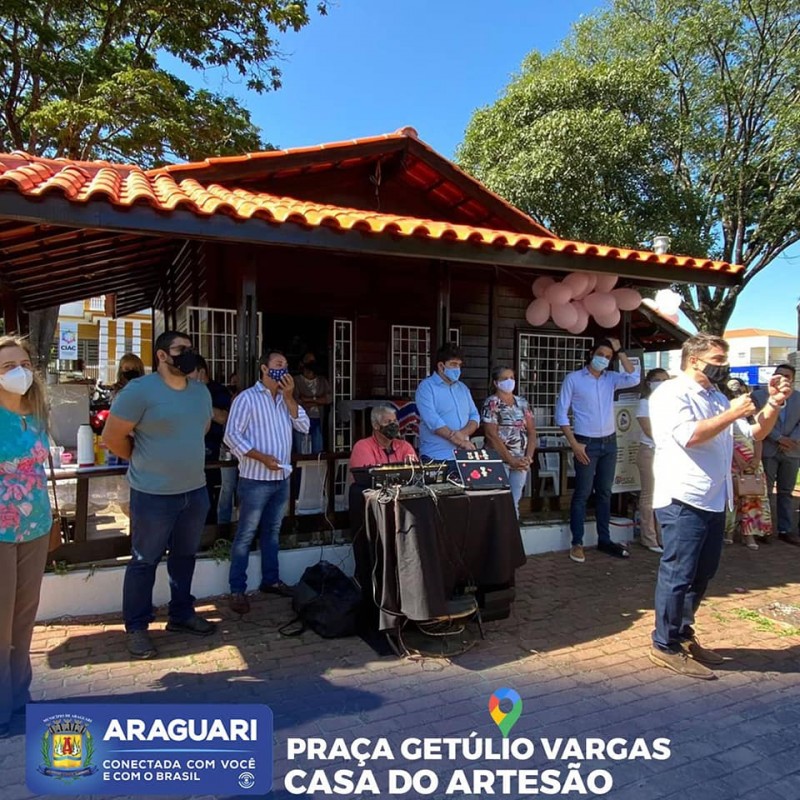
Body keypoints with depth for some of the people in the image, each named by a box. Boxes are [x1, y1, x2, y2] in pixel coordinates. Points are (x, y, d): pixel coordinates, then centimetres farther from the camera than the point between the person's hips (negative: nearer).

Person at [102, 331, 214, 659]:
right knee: (144, 561, 7)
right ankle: (136, 627, 22)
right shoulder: (140, 390, -15)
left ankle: (182, 614, 34)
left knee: (185, 556, 18)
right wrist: (146, 461, 1)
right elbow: (112, 437, -11)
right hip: (153, 494, -6)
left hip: (195, 491, 6)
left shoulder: (201, 391, 6)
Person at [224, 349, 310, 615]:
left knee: (272, 532, 16)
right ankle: (237, 590, 9)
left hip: (281, 479, 7)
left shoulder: (285, 399, 13)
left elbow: (304, 427, 2)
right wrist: (262, 457, -20)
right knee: (246, 535, 0)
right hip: (255, 479, -7)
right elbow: (232, 435, -14)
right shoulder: (247, 397, -8)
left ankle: (270, 580, 28)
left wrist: (288, 397, -6)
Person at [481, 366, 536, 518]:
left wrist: (528, 457, -5)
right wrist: (511, 460, -15)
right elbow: (492, 435, -14)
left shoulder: (522, 402, 11)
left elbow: (531, 431, 10)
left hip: (521, 462, 5)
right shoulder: (491, 403, -7)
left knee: (514, 502, 10)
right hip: (500, 461, -5)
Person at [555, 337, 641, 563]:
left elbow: (634, 378, -11)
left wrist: (619, 351, -5)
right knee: (582, 493, -1)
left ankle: (604, 540, 22)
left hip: (609, 443, 5)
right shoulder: (573, 379, -4)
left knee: (604, 492, 12)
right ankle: (577, 543, 7)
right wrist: (574, 444, -13)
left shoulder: (611, 378, 9)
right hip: (587, 444, -5)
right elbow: (561, 414, -6)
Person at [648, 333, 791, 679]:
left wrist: (773, 404, 5)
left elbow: (754, 434, 20)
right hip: (682, 502, -9)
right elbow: (690, 435, -23)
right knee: (677, 575, -3)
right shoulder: (671, 393, -9)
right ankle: (665, 646, 9)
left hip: (714, 502, 9)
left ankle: (683, 634, 30)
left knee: (701, 575, 16)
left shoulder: (717, 397, 18)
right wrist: (732, 414, -15)